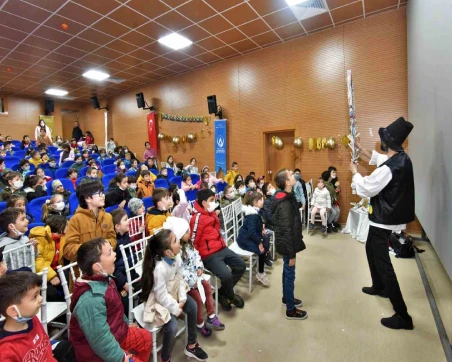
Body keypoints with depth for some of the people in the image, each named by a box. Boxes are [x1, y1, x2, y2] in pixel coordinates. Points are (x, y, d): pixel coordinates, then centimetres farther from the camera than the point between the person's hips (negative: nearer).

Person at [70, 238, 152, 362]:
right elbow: (100, 340, -31)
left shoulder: (103, 280, -7)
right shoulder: (91, 299, -38)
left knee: (145, 337, 19)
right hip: (97, 352, -9)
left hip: (114, 333, 9)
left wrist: (126, 323, 22)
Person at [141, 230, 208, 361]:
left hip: (173, 293, 8)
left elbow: (180, 279, -3)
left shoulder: (176, 257, -16)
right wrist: (176, 309, -17)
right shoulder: (160, 268, -38)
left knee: (192, 306, 2)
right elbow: (161, 296, -29)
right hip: (160, 300, -8)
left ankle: (191, 345, 24)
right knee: (172, 327, -20)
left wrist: (182, 299, -10)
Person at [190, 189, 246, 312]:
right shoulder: (198, 218, -19)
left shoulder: (212, 213, 10)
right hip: (209, 255, -10)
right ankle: (230, 296, 12)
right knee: (227, 275, -24)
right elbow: (193, 242, -19)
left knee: (241, 265, 7)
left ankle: (223, 292, 19)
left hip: (221, 248, 10)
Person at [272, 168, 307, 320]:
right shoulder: (285, 204, -28)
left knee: (287, 272, 24)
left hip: (286, 243, 9)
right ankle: (290, 310, 23)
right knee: (290, 275, 6)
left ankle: (286, 297, 44)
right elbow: (287, 231, -25)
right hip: (287, 244, -9)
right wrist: (292, 253, -19)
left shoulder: (286, 197, 3)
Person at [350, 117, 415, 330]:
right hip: (388, 216, 10)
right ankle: (379, 287, 46)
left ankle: (402, 316, 7)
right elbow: (379, 160, 22)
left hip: (383, 219, -10)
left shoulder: (389, 168, -28)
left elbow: (365, 190, -19)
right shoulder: (401, 159, 2)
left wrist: (355, 173, -4)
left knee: (383, 263, -3)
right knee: (371, 249, 27)